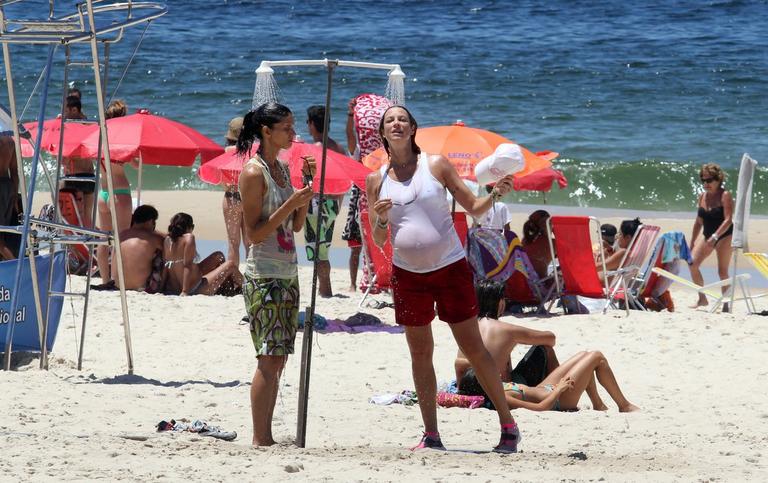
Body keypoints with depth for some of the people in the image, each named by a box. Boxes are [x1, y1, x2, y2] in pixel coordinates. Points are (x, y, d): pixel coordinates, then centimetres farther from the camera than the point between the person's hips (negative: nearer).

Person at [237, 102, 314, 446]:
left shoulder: (282, 168, 14)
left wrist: (307, 184, 5)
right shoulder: (254, 172, -12)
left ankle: (265, 438, 10)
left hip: (287, 275, 9)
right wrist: (291, 203, -20)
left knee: (277, 359, 8)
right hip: (263, 276, -9)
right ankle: (260, 440, -9)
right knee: (269, 359, -11)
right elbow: (253, 233, -15)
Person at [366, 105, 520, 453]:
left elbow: (474, 208, 1)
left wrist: (495, 195, -18)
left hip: (450, 268, -3)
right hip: (408, 274, 3)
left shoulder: (437, 165, -1)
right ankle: (431, 435, 12)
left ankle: (508, 425, 5)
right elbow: (379, 240, 8)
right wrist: (380, 219, -12)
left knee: (473, 348, -2)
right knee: (420, 354, 6)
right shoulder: (376, 180, 5)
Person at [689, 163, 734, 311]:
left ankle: (726, 304, 2)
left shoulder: (725, 196, -13)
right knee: (693, 264, -6)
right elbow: (699, 222, 15)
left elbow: (728, 220, -21)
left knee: (722, 271, -7)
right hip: (708, 235, 6)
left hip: (724, 236, -6)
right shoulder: (702, 197, 6)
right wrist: (692, 243, 14)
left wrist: (715, 236, -31)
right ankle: (702, 299, 6)